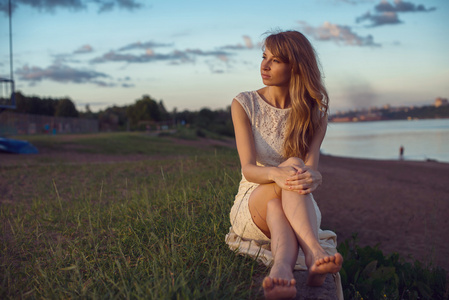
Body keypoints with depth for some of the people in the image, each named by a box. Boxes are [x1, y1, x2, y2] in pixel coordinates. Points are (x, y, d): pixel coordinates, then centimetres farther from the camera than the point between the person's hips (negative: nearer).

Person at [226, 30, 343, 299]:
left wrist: (313, 178, -41)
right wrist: (275, 173, -40)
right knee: (293, 164, -34)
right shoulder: (244, 104, -4)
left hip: (300, 208, 1)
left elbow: (312, 168, -14)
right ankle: (314, 253, -56)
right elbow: (248, 169, -15)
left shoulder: (315, 113, 1)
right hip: (252, 205, -1)